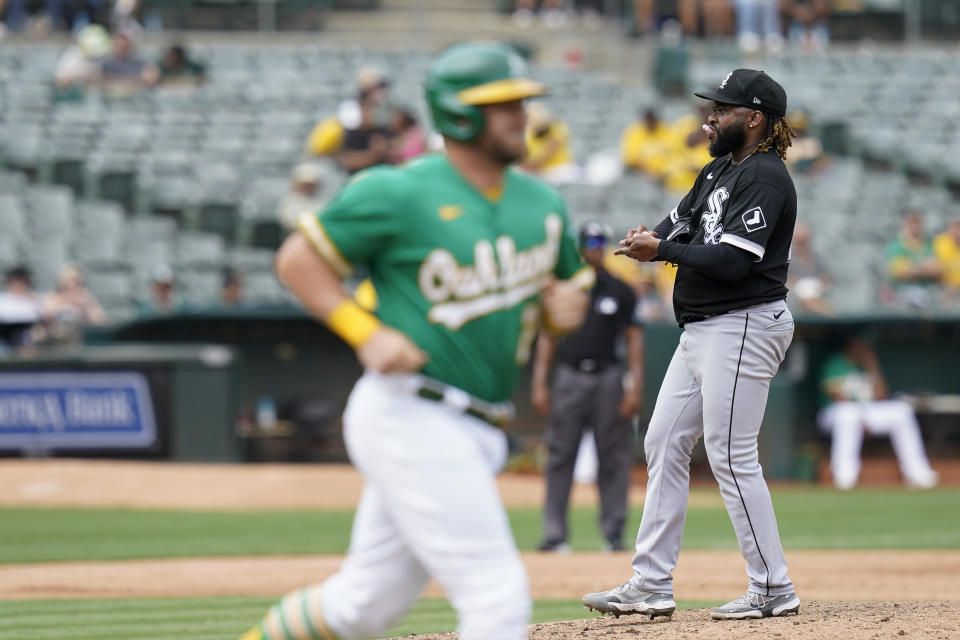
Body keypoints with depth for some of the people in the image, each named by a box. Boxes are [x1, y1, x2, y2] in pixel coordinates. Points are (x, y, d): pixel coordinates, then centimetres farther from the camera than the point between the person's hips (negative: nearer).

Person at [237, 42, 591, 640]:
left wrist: (566, 306, -1)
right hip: (410, 415, -8)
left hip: (476, 433, 8)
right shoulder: (400, 193, -9)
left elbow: (566, 282, 24)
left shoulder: (542, 204, 12)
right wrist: (367, 333, -14)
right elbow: (297, 259, -2)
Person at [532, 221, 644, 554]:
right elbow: (547, 336, 10)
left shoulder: (620, 292, 7)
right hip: (569, 377, 0)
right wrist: (539, 383, 1)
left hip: (608, 379, 0)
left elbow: (634, 338, 6)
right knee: (560, 456, -3)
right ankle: (555, 534, -1)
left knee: (613, 458, 0)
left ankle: (614, 532, 5)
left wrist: (636, 387, -4)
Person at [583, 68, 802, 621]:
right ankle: (652, 585, 13)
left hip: (743, 326, -11)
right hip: (702, 329, 11)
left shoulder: (764, 178, -14)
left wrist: (662, 250, -19)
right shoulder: (720, 170, 17)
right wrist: (654, 236, -6)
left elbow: (732, 261, -23)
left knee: (731, 454, -10)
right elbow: (682, 221, 16)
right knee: (665, 443, 10)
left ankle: (774, 590, -4)